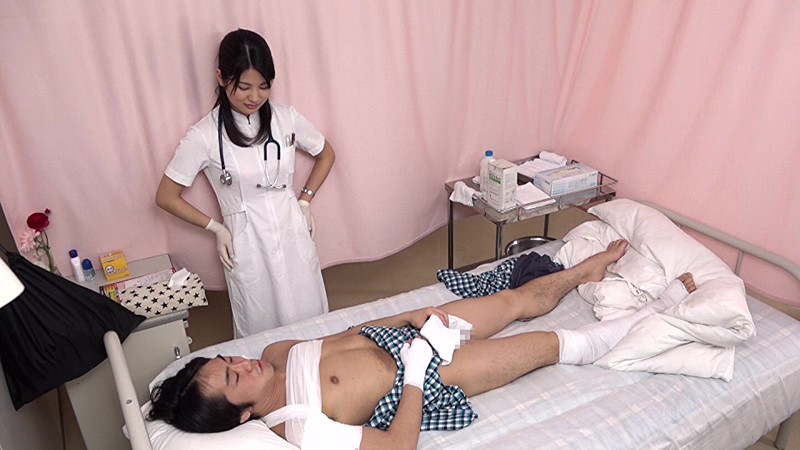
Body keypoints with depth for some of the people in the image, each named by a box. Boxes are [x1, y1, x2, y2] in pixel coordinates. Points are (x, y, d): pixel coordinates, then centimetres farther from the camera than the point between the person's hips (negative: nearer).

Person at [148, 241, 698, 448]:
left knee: (522, 299, 13)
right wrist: (415, 368, -24)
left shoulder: (276, 354, -6)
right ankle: (664, 308, 20)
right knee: (552, 345, 0)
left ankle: (589, 268, 42)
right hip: (424, 377, -6)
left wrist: (412, 319, -3)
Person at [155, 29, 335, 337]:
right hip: (247, 245, -2)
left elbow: (326, 154, 12)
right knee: (261, 331, 13)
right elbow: (166, 197, -4)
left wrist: (305, 199, 4)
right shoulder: (204, 136, -13)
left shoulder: (286, 118, -5)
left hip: (293, 234, 3)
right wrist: (217, 228, -4)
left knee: (310, 321, 16)